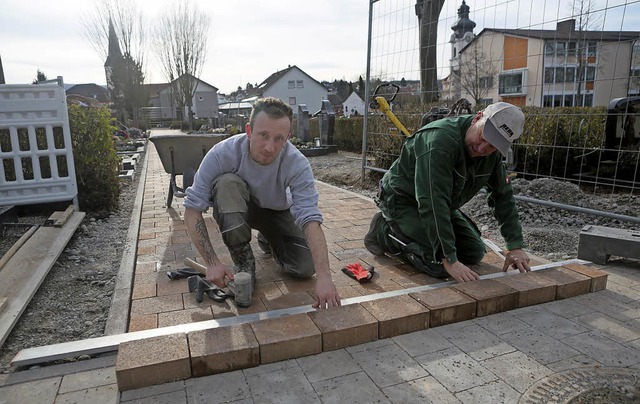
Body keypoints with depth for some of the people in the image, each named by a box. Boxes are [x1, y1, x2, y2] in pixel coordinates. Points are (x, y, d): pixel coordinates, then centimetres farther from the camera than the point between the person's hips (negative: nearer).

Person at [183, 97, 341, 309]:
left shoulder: (297, 164, -31)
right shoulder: (222, 154, -32)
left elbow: (310, 219, -38)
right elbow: (193, 208, -27)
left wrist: (324, 276, -48)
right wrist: (212, 263, -34)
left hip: (276, 210, 1)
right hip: (234, 209, 0)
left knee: (305, 268, -16)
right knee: (227, 183, -34)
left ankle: (267, 240, 19)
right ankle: (243, 263, -15)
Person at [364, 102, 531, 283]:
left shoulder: (492, 152, -7)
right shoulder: (440, 140, -34)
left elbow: (503, 195, 1)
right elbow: (432, 203, -38)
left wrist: (516, 246, -6)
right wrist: (449, 260, -36)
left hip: (440, 205, 8)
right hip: (403, 201, -8)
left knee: (474, 253, 4)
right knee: (440, 264, -21)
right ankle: (384, 232, -1)